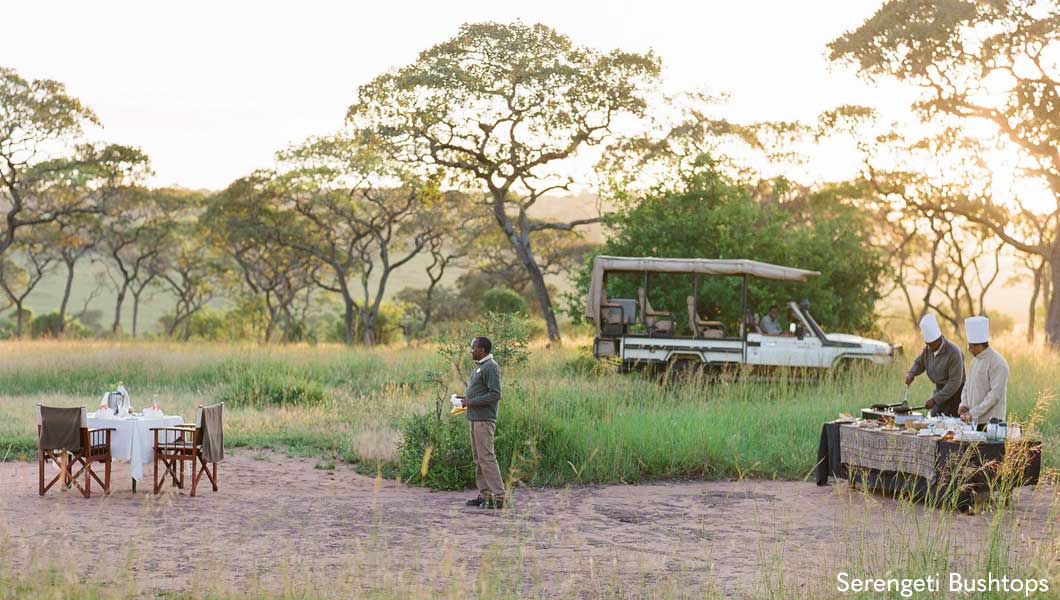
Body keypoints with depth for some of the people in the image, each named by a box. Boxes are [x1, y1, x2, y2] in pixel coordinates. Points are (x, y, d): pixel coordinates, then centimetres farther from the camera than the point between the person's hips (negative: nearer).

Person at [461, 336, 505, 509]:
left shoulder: (491, 367, -14)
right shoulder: (479, 367, 17)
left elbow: (495, 395, -20)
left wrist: (472, 402, -17)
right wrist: (466, 399, 11)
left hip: (484, 419, -10)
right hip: (475, 418, 10)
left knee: (486, 457, -11)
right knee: (478, 457, 10)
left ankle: (498, 496, -10)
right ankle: (485, 494, 14)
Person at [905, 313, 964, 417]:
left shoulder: (954, 353, -22)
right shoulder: (928, 349, -1)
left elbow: (954, 383, -23)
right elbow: (919, 363, 17)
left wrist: (935, 399, -24)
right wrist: (911, 373, -8)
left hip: (954, 393, -7)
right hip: (940, 390, 7)